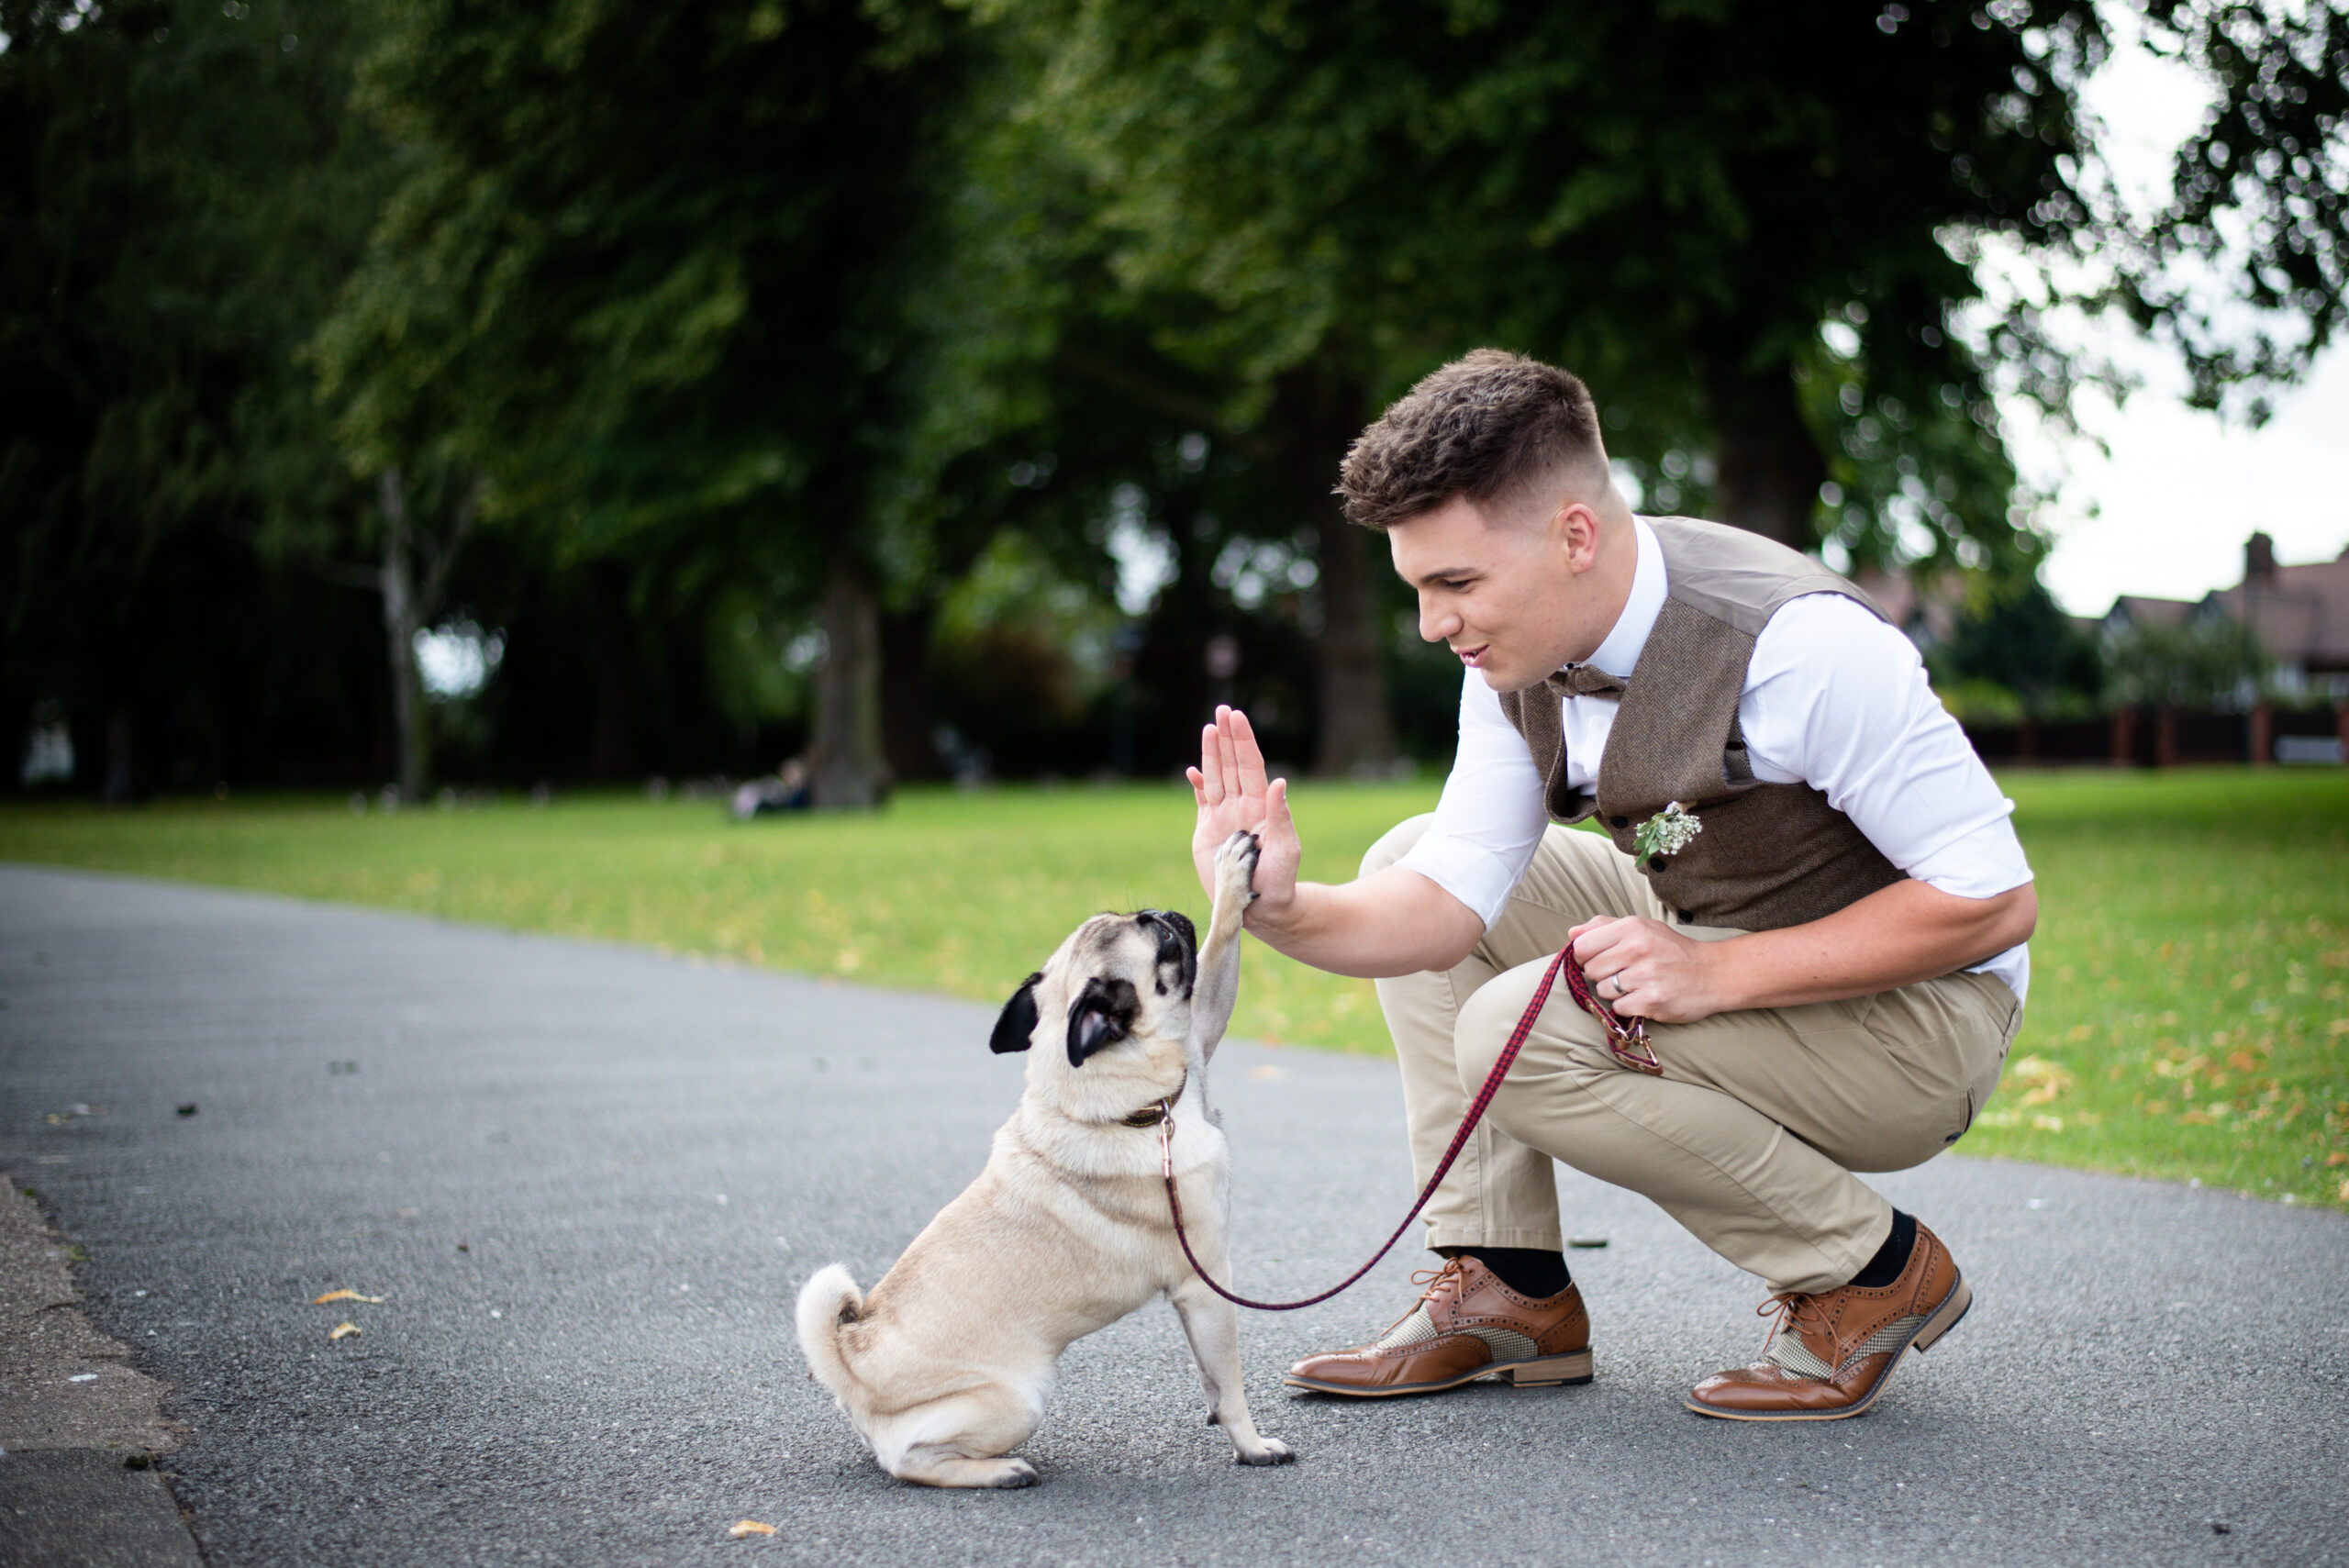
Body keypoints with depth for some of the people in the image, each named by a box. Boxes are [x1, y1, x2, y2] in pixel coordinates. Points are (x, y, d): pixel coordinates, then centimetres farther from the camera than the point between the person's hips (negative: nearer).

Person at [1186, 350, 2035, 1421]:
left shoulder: (1798, 646, -30)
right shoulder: (1521, 647, -7)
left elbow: (1994, 899, -26)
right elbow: (1449, 902, -7)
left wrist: (1717, 974, -30)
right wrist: (1282, 911, -27)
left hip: (1923, 1014, -8)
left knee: (1523, 1034, -27)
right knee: (1409, 859, 1)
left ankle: (1873, 1270, -8)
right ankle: (1509, 1291, 1)